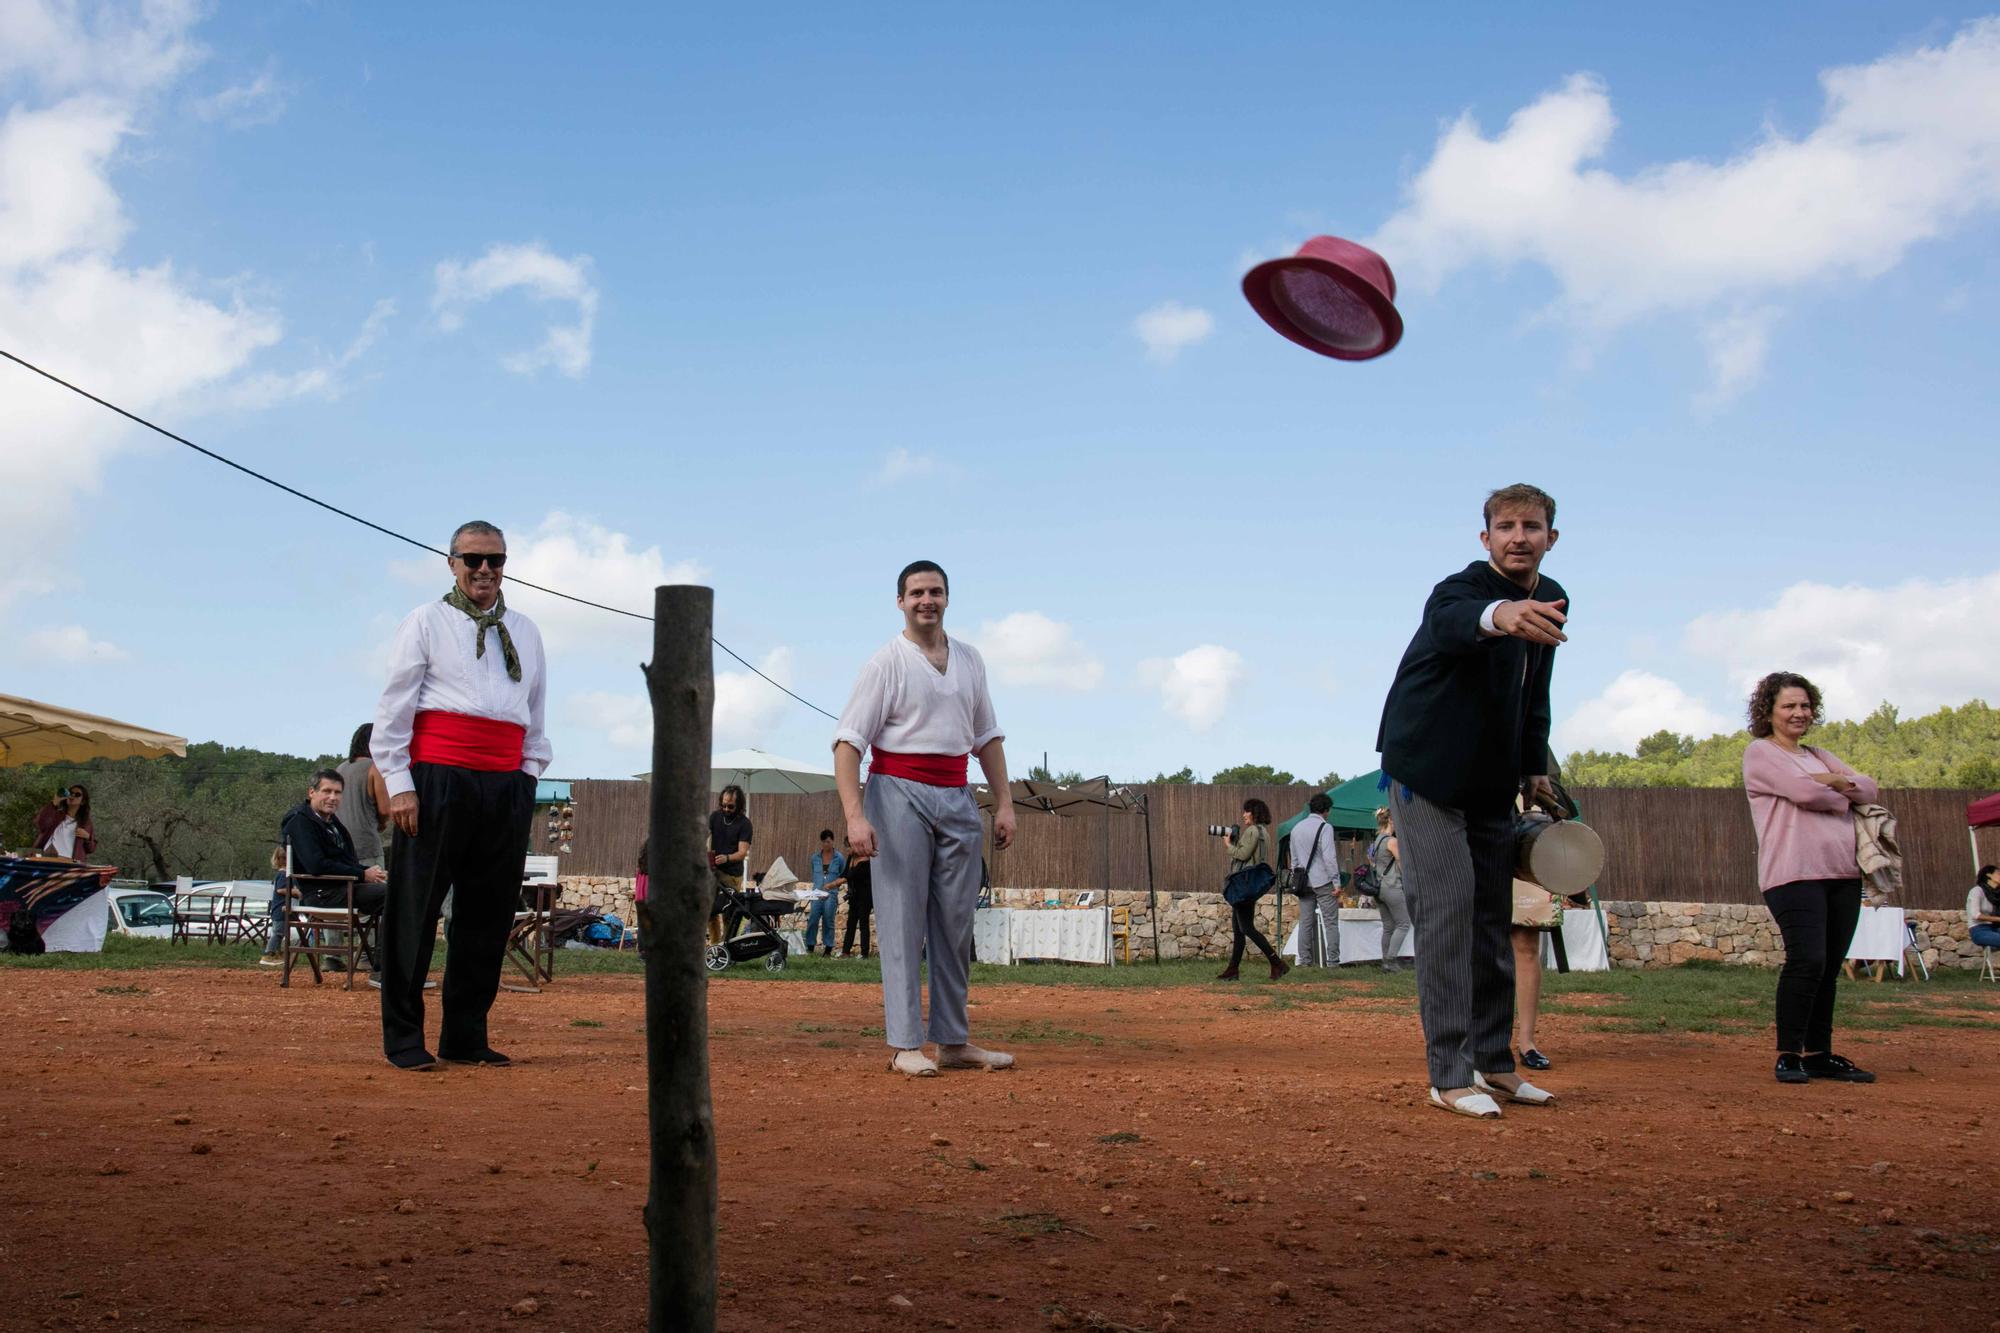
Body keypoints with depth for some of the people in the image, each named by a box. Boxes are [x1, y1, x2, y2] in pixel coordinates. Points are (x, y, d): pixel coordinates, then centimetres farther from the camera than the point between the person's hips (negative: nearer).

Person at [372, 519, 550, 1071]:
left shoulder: (526, 632, 20)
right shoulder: (426, 622, 6)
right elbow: (394, 706, 0)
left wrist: (530, 774, 11)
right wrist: (399, 783, -9)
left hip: (506, 787, 5)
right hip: (437, 778, -5)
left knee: (490, 913, 6)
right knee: (415, 910, -3)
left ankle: (466, 1037, 15)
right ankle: (403, 1039, 4)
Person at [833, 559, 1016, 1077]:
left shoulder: (970, 659, 14)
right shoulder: (886, 662, -4)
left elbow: (987, 736, 20)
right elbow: (848, 741, -10)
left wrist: (1004, 802, 11)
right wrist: (854, 815, -21)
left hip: (957, 799, 6)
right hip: (900, 793, -5)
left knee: (956, 923, 7)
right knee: (903, 920, -5)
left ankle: (954, 1041, 14)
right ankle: (905, 1045, -1)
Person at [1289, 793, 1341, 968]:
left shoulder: (1296, 828, 13)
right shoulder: (1325, 827, -9)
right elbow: (1329, 857, -15)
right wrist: (1336, 882, -12)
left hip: (1304, 881, 6)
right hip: (1323, 881, -6)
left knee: (1305, 922, 7)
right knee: (1331, 922, -2)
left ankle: (1304, 960, 6)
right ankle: (1332, 961, -6)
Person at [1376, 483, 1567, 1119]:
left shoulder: (1551, 599, 3)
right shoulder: (1460, 587, -21)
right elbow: (1450, 620, -49)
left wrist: (1534, 770, 9)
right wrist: (1497, 613, -70)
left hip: (1491, 780, 8)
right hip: (1428, 769, -8)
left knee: (1493, 914, 11)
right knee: (1448, 905, -15)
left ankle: (1492, 1060, 21)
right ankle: (1450, 1073, -12)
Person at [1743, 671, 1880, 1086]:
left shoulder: (1819, 756, 24)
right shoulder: (1760, 753, 1)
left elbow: (1870, 789, 13)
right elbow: (1805, 792, -14)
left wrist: (1837, 781, -6)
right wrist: (1844, 798, 4)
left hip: (1842, 873, 7)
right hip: (1794, 874, -7)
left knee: (1829, 967, 6)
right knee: (1807, 960, -18)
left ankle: (1819, 1054, 13)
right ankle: (1788, 1055, -9)